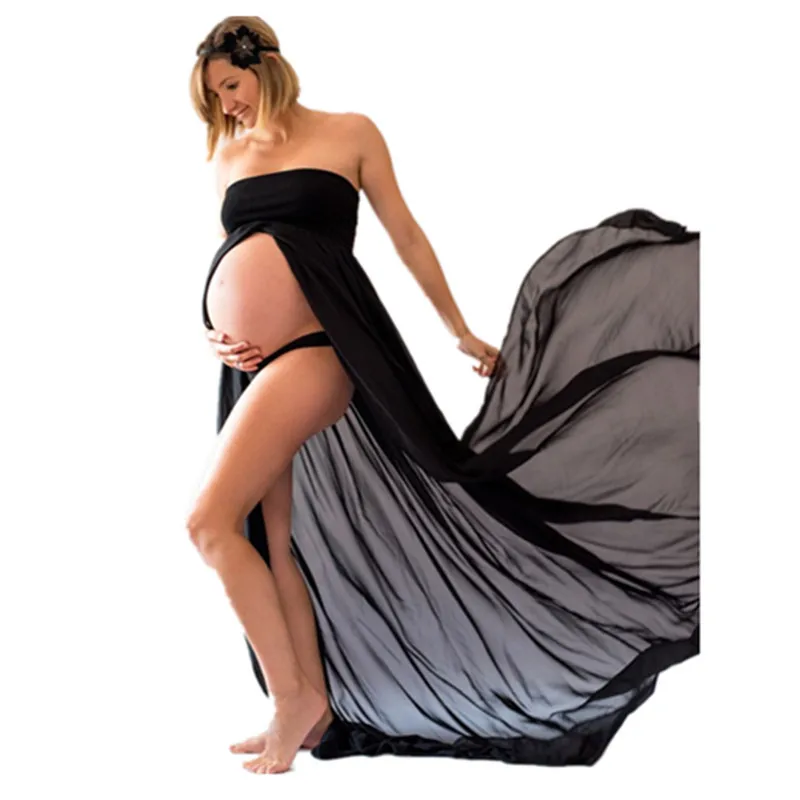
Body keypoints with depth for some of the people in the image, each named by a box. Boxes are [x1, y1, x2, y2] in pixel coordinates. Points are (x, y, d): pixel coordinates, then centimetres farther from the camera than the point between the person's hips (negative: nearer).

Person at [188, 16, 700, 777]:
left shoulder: (348, 133, 3)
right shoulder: (228, 156, 17)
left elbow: (407, 236, 7)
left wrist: (461, 332, 11)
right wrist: (213, 334, 0)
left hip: (312, 347, -6)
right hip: (252, 367, 7)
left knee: (211, 521, -17)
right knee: (276, 542, 8)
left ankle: (294, 695, -4)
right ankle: (313, 707, 19)